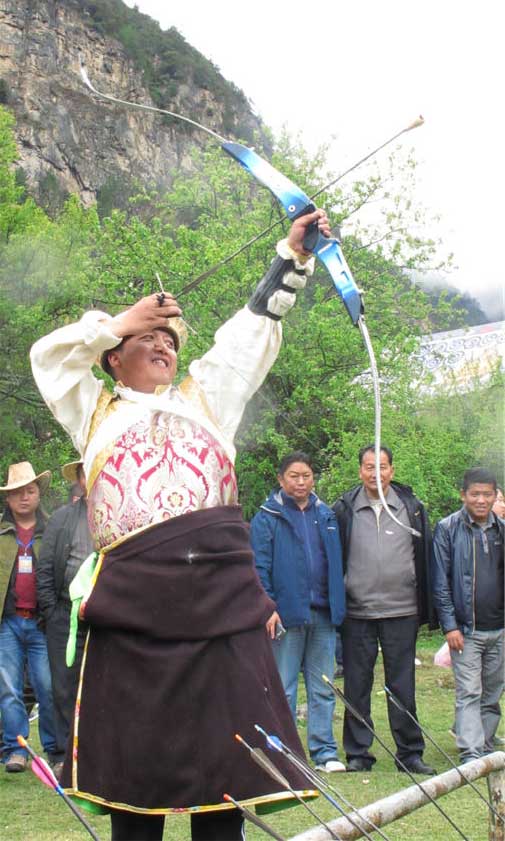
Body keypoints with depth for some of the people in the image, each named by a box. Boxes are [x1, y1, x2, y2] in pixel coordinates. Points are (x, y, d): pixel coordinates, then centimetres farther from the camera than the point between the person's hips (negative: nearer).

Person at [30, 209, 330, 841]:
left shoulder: (204, 398, 23)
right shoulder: (96, 414, 21)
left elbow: (252, 331, 21)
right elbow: (49, 357, 16)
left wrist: (292, 254, 16)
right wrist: (120, 322, 17)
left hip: (221, 599, 1)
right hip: (133, 609, -1)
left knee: (222, 764, 2)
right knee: (134, 773, 3)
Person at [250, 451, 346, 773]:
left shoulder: (326, 516, 12)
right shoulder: (267, 517, -1)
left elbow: (336, 563, 15)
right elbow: (260, 566, -5)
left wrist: (337, 606, 9)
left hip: (322, 614, 4)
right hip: (286, 613, -4)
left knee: (323, 688, 8)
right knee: (283, 689, 4)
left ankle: (324, 752, 15)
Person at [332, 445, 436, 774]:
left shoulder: (411, 508, 4)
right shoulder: (344, 509, 1)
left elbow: (425, 558, 8)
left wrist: (426, 609, 5)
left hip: (401, 611, 0)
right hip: (357, 612, 0)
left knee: (403, 686, 5)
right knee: (357, 686, 6)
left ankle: (410, 752, 15)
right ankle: (358, 753, 16)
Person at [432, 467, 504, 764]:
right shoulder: (448, 528, -3)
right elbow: (440, 581, -4)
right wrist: (450, 625, -10)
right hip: (465, 629, -4)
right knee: (469, 693, -7)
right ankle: (471, 755, -8)